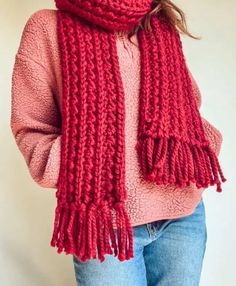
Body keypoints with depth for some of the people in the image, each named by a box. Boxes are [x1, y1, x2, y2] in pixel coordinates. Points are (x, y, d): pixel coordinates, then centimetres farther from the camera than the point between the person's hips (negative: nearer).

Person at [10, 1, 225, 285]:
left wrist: (205, 146, 1)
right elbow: (30, 131, -2)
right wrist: (75, 165, -19)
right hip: (105, 221, -4)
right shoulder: (48, 28, -3)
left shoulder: (161, 30, 9)